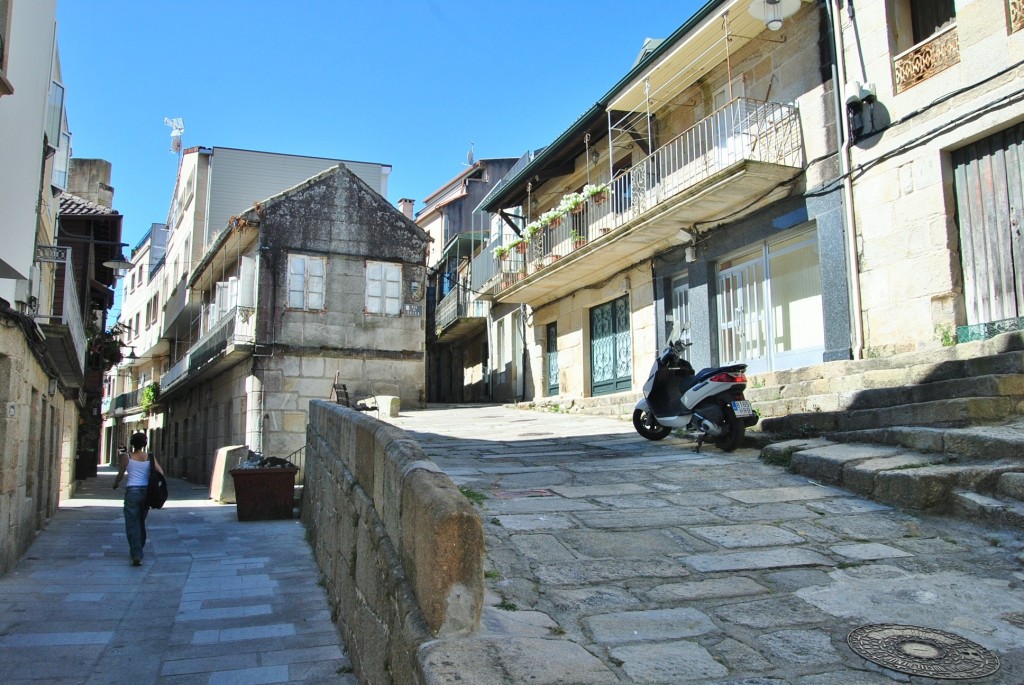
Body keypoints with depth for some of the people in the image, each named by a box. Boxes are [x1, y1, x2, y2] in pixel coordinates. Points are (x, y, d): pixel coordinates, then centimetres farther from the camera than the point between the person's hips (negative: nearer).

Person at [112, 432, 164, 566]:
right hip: (146, 491, 3)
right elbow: (161, 474, -1)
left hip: (132, 491, -3)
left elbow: (120, 475, 3)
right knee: (141, 522, 21)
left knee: (132, 525, -3)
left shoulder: (126, 456, -1)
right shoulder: (150, 457, 4)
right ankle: (138, 551, 33)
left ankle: (136, 556, -15)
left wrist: (115, 484, 24)